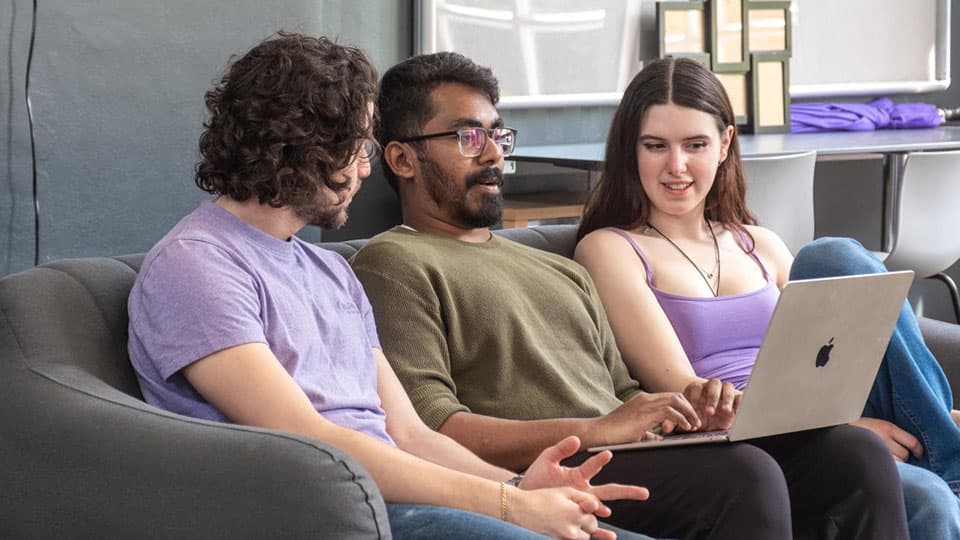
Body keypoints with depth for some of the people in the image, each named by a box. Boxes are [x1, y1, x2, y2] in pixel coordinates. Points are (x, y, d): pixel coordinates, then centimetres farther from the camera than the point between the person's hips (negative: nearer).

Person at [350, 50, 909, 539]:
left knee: (856, 451, -13)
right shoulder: (394, 264, 5)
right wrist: (597, 431, -17)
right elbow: (427, 426, -10)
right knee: (744, 474, -32)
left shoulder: (564, 273, 32)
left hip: (633, 464, 8)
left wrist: (696, 411, 1)